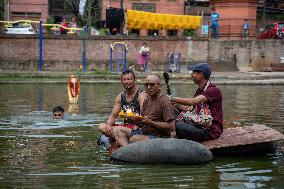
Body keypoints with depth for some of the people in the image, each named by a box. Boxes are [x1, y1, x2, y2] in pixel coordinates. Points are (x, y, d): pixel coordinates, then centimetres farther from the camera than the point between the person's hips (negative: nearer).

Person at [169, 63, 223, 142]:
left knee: (179, 127, -28)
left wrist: (173, 99, -19)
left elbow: (193, 102, -26)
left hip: (211, 130, -9)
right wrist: (175, 104, -4)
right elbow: (187, 108, 14)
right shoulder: (199, 90, 16)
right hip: (200, 125, 9)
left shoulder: (213, 90, -14)